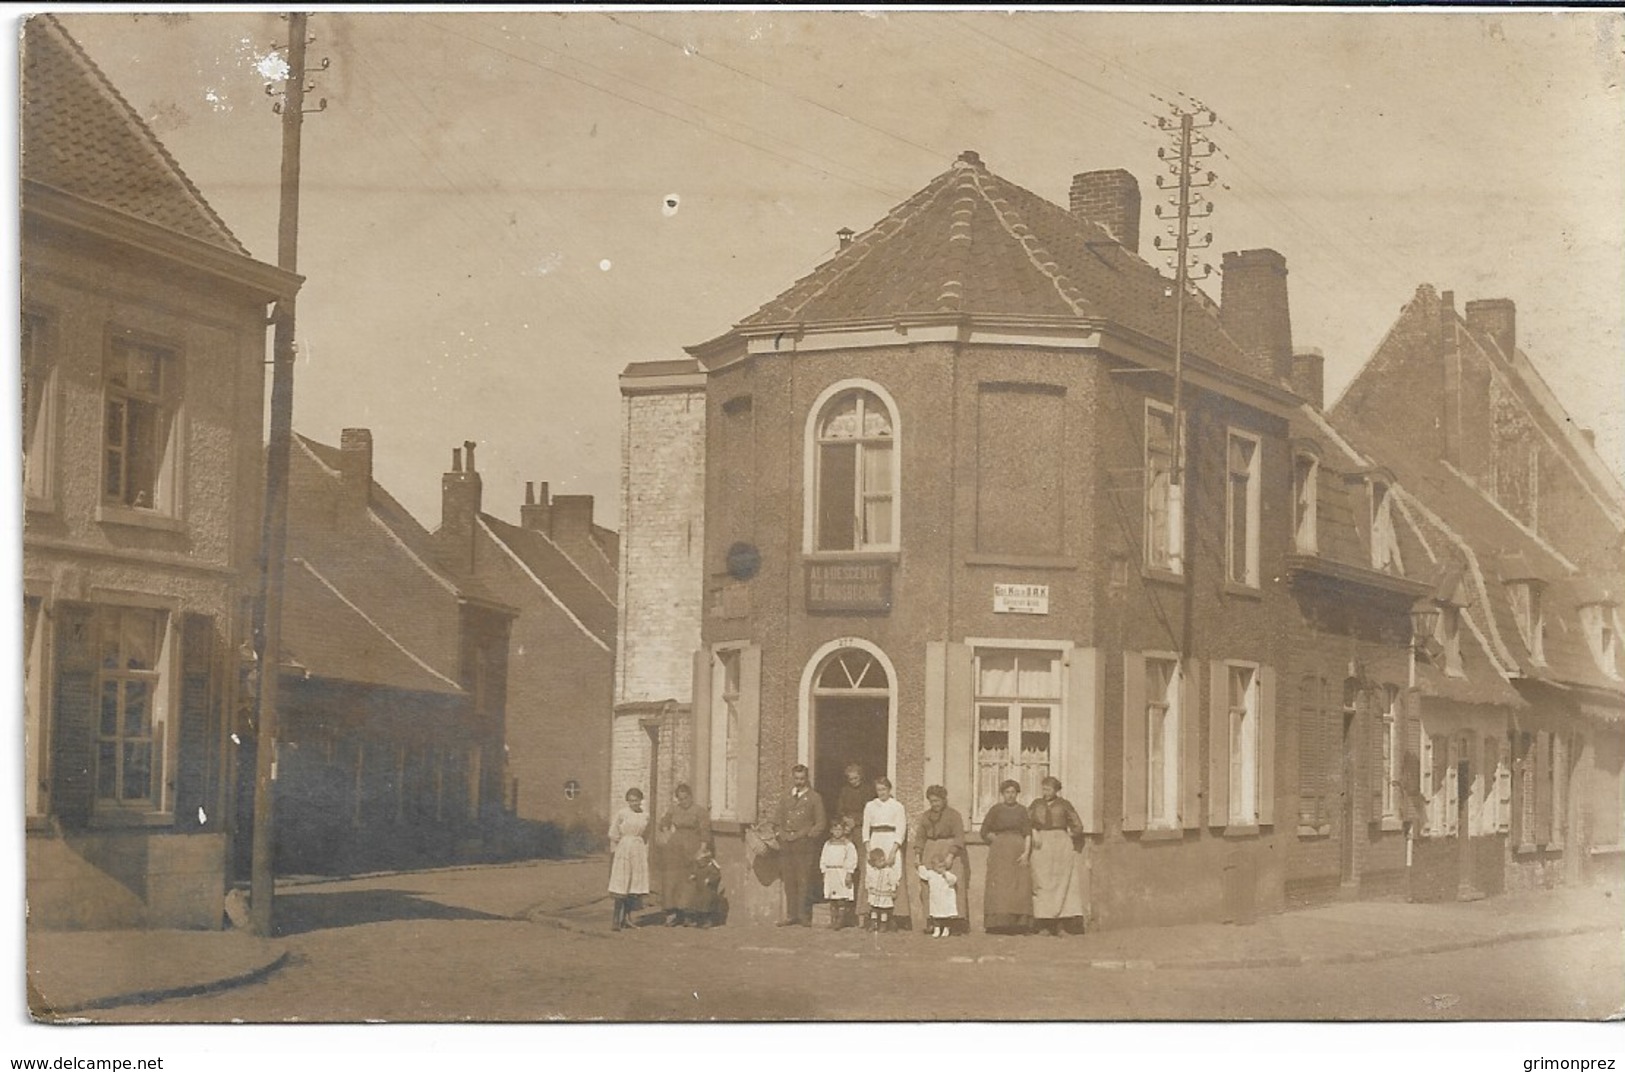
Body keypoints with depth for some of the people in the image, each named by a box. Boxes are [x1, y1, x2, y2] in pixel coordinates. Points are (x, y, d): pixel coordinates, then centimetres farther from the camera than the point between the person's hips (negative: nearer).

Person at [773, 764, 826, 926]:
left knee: (804, 881, -7)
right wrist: (782, 835, 8)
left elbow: (820, 823, 3)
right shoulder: (786, 798, 19)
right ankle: (791, 915, 6)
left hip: (805, 844, -4)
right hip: (787, 844, 4)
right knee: (789, 881, 1)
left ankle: (804, 916, -4)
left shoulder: (814, 798, 6)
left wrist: (808, 835, -8)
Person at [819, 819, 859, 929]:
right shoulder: (828, 844, 12)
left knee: (842, 900, -7)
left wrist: (849, 874, -12)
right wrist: (824, 873, 8)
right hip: (830, 874, 5)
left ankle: (840, 921, -6)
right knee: (832, 900, 6)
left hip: (842, 874, -5)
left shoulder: (847, 845, -3)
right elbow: (823, 859, 15)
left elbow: (852, 860, -7)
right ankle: (832, 921, 10)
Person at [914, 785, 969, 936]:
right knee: (929, 887, -4)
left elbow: (959, 837, -8)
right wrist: (917, 855, 3)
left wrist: (950, 856, -18)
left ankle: (956, 923, -10)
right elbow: (920, 836, 16)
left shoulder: (953, 815, -1)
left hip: (950, 851, -5)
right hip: (931, 853, 5)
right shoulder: (925, 817, 15)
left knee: (952, 884, -11)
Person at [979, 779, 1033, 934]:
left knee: (1020, 885, -6)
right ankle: (999, 924, -12)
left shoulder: (1022, 811, 10)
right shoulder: (995, 810, 7)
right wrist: (997, 839, -1)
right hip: (999, 851, -1)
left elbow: (1028, 834, 3)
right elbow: (985, 831, 9)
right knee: (999, 885, -10)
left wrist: (1026, 853, -9)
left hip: (1018, 851, 1)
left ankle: (1018, 924, -6)